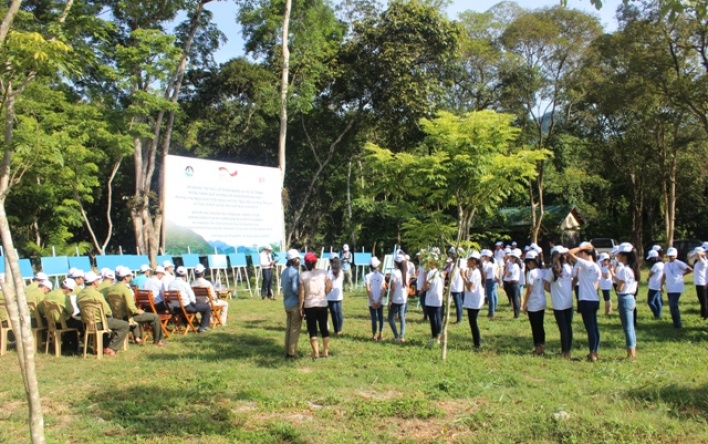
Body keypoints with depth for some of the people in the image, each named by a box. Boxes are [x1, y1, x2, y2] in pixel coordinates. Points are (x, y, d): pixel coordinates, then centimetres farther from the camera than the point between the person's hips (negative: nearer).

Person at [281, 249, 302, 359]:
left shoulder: (285, 271, 8)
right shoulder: (295, 272, -19)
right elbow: (295, 289, -23)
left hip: (286, 302, 8)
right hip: (295, 303, -8)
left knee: (288, 328, 15)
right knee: (295, 329, 1)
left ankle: (287, 352, 20)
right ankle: (292, 353, 5)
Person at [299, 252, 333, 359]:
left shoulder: (303, 275, -8)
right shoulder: (323, 272, -3)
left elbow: (302, 293, -9)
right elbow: (329, 286, -7)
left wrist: (300, 307, -3)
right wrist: (323, 295, 10)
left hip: (309, 306, -2)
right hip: (322, 305, 2)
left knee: (312, 330, 7)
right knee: (324, 328, 13)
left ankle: (316, 353, 4)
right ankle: (325, 351, 16)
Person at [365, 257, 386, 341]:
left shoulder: (368, 276, -7)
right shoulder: (381, 276, 0)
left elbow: (368, 289, -12)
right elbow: (383, 289, -7)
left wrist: (372, 301, -10)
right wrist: (379, 300, -8)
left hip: (372, 302, -2)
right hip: (380, 301, 2)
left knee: (374, 318, 1)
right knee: (380, 317, 12)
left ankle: (374, 336, 1)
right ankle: (380, 334, 16)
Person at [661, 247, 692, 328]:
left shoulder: (679, 263, -8)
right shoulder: (666, 264, 11)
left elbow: (690, 269, -7)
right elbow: (664, 276, 17)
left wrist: (682, 274, 0)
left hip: (676, 289, -7)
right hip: (669, 289, 7)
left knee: (673, 306, -12)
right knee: (672, 306, 12)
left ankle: (677, 324, -4)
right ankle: (676, 322, 23)